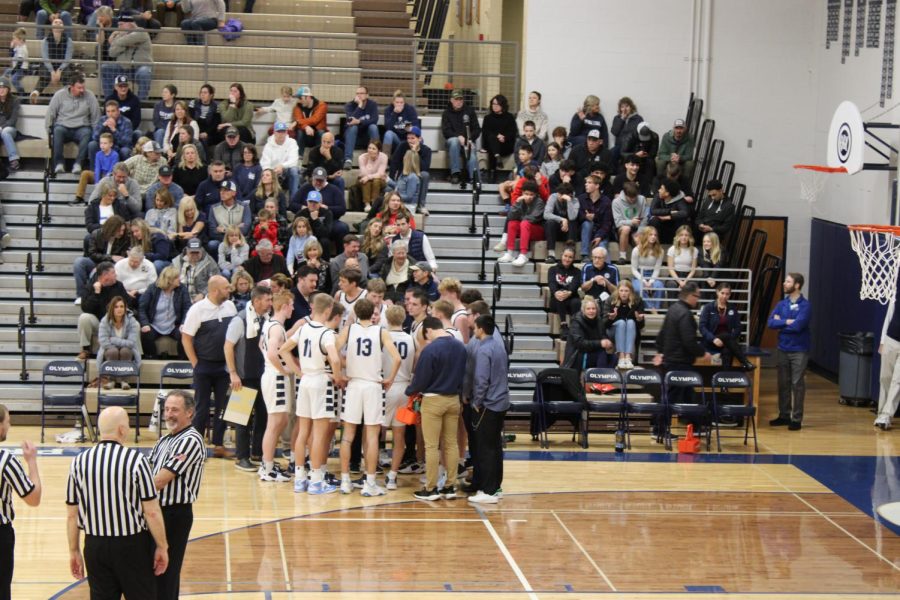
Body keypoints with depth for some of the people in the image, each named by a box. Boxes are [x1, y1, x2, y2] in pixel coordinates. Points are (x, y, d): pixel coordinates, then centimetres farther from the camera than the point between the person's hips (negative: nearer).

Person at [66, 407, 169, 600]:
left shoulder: (79, 462, -2)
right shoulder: (136, 460, -13)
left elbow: (71, 514, 3)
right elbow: (152, 512, -11)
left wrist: (74, 551, 13)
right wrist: (162, 547, 0)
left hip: (95, 546, 3)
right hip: (133, 544, -3)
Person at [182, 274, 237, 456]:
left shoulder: (230, 306, 3)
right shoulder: (198, 310, -11)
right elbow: (186, 338, -8)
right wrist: (196, 364, -9)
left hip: (224, 366, 5)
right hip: (204, 366, -4)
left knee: (223, 406, 6)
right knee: (202, 407, 1)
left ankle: (219, 446, 14)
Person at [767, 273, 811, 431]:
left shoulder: (805, 305, -9)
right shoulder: (781, 304, 8)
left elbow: (798, 325, -20)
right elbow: (771, 323, -2)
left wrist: (781, 322, -7)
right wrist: (787, 322, -13)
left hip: (799, 350, -5)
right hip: (783, 349, 5)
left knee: (797, 384, -2)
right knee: (783, 383, 9)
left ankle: (797, 419, 3)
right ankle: (784, 415, 18)